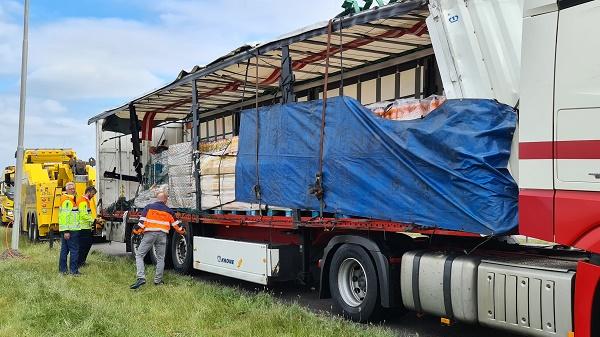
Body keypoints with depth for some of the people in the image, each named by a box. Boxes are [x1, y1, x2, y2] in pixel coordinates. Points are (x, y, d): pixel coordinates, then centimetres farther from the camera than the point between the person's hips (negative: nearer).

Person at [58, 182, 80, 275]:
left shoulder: (70, 199, 19)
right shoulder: (67, 200, -14)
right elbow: (64, 216, -21)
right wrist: (66, 231, -24)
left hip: (66, 230, 11)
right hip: (70, 230, -11)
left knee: (64, 250, 12)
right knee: (74, 250, -6)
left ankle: (62, 269, 17)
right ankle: (74, 270, -5)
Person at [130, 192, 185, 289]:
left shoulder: (149, 207, 3)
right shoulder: (169, 211, 10)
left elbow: (142, 221, -4)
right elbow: (176, 225, 15)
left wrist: (136, 230, 7)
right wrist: (182, 231, 32)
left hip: (149, 234, -2)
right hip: (162, 235, 2)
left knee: (139, 255, 3)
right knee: (160, 258, 12)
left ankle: (141, 278, -13)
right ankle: (158, 280, 13)